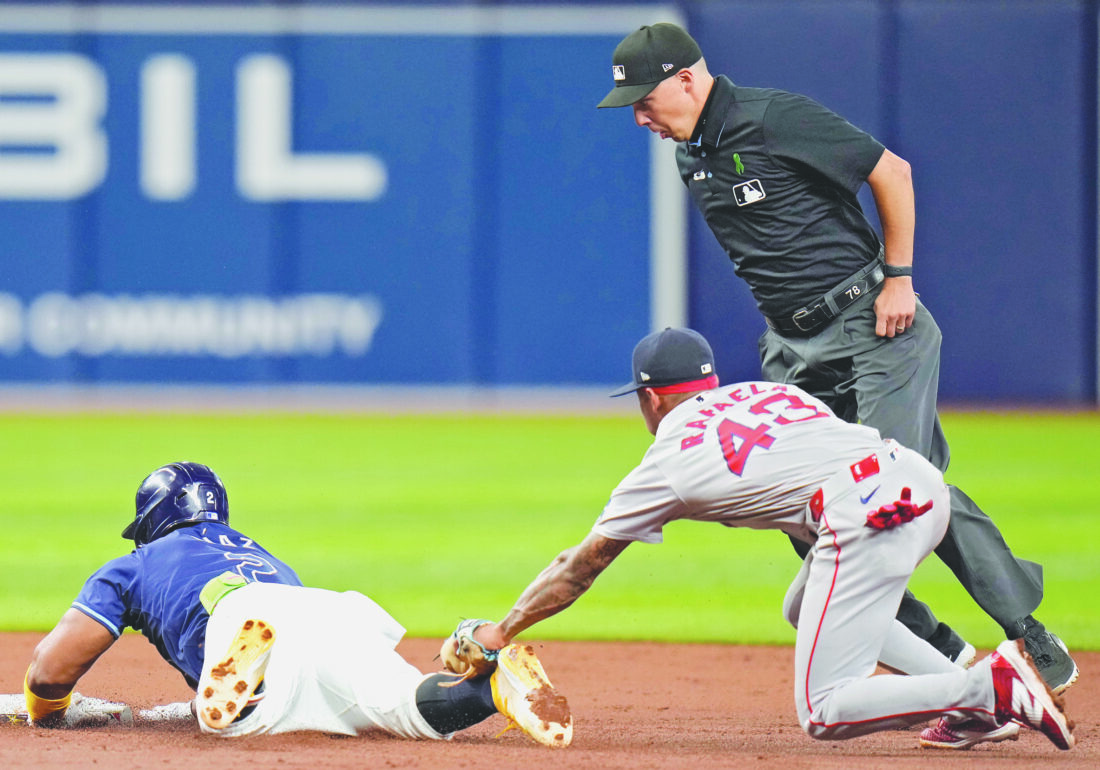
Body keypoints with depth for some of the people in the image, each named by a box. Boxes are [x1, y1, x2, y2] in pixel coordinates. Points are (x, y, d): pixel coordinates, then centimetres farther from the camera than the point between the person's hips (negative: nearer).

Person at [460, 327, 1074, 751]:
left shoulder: (666, 464, 17)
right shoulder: (765, 390, 31)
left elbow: (578, 569, 25)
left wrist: (501, 631, 37)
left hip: (862, 515, -7)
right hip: (921, 475, 7)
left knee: (823, 714, -1)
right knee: (806, 608, 30)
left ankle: (994, 686, -18)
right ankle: (973, 694, 14)